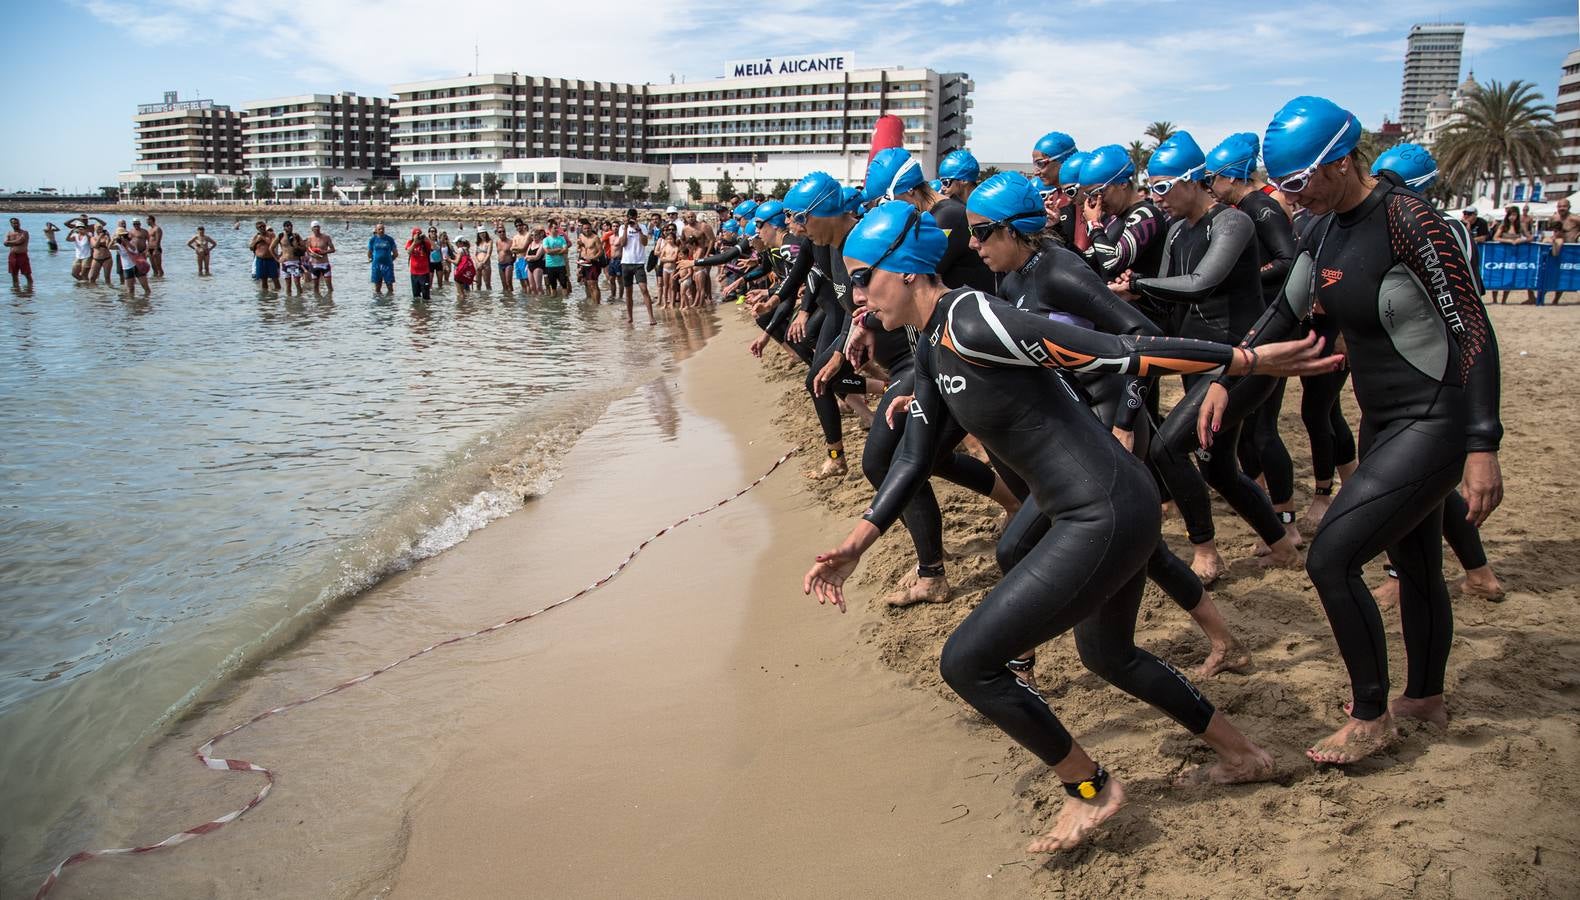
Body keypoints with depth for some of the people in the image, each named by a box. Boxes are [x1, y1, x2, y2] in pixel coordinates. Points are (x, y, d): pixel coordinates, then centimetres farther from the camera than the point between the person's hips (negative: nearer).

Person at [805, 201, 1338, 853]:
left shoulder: (969, 322, -21)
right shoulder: (933, 346, 9)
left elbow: (1116, 353, -22)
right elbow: (916, 456, 16)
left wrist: (1248, 360, -20)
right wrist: (855, 544, 13)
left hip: (1104, 519, -10)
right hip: (1118, 509, 10)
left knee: (965, 663, -3)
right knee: (1108, 656, 31)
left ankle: (1091, 789, 16)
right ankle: (1243, 756, 49)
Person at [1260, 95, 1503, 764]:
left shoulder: (1408, 220, -21)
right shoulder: (1326, 229, 4)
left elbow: (1474, 331, -21)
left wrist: (1482, 448, -24)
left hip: (1435, 426, -8)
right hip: (1384, 424, 8)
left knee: (1330, 559, -11)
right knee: (1415, 566, 21)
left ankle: (1371, 718, 7)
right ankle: (1426, 698, 40)